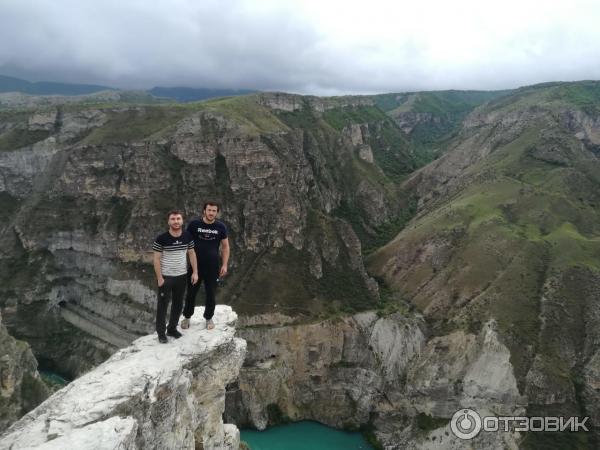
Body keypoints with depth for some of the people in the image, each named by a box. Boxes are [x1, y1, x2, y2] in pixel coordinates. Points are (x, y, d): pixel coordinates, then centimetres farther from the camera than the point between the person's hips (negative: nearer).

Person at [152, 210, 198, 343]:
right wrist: (159, 278, -14)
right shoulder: (161, 239, -16)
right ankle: (161, 332, 21)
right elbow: (156, 259, -12)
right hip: (166, 277, -4)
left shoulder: (188, 236, -4)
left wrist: (195, 272, 0)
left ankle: (172, 328, 33)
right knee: (163, 305, 7)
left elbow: (192, 254, 5)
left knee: (178, 304, 16)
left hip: (182, 276, 4)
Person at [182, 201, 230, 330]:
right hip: (195, 266, -1)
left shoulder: (221, 227, -5)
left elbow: (225, 246, 4)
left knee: (211, 294, 12)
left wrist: (224, 265, -2)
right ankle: (187, 317, 32)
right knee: (191, 293, 12)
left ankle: (209, 318, 31)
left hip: (213, 267, 1)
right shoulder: (194, 224, -9)